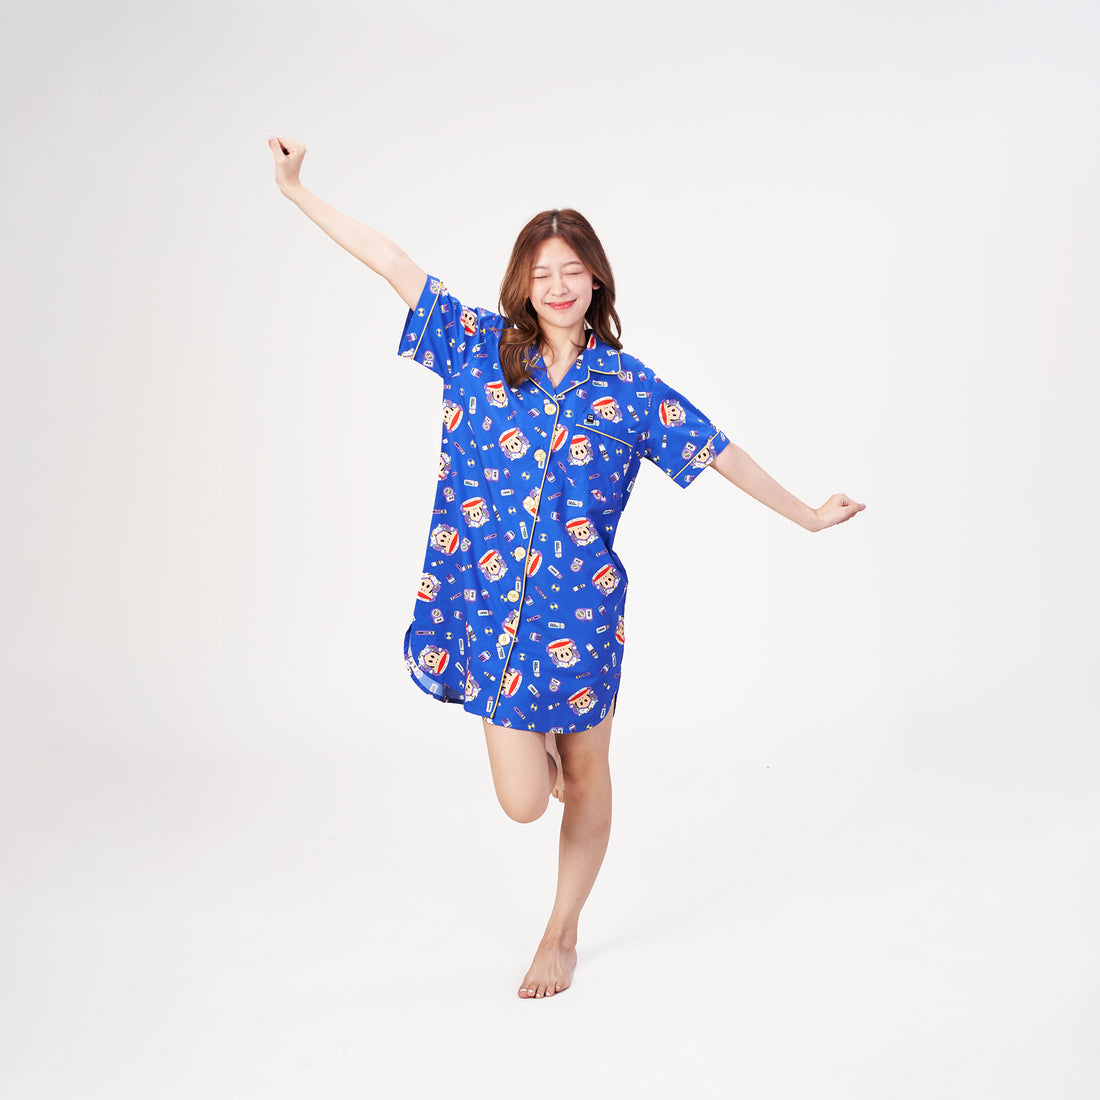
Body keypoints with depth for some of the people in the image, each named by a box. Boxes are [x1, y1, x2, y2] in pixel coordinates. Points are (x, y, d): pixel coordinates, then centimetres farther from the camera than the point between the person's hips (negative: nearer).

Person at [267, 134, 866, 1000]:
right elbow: (395, 265, 1)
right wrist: (297, 191, 1)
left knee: (583, 774, 11)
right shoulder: (481, 348, 2)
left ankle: (563, 934, 36)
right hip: (491, 604, 0)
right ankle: (540, 747, 38)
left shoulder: (625, 384, 0)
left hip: (580, 605, 0)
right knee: (523, 800, -2)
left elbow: (716, 451, 6)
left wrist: (806, 516, 10)